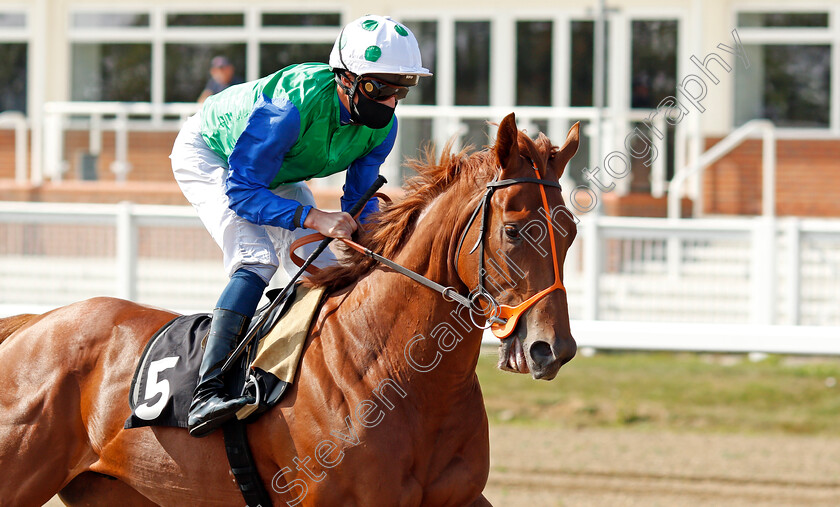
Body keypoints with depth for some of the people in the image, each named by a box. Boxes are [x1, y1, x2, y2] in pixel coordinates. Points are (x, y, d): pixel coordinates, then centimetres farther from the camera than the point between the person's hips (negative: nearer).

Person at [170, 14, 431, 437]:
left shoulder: (381, 126, -20)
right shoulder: (293, 106, -42)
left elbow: (360, 201, -8)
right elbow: (241, 191, -39)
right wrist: (313, 219, -50)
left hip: (275, 175, 8)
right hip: (207, 155, -8)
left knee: (325, 274, -1)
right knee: (257, 260, -28)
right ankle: (206, 393, -36)